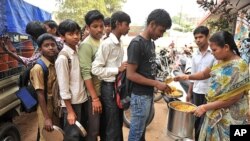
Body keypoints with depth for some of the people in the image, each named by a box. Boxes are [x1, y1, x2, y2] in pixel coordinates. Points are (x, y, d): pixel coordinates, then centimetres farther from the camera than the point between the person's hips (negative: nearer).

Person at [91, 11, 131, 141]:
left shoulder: (119, 44, 10)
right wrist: (118, 69, -21)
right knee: (112, 128, 4)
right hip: (109, 87, -8)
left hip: (118, 86, 8)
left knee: (118, 124, 21)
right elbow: (95, 69, -20)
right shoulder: (107, 44, -16)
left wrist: (123, 69, 4)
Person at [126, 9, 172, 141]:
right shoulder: (136, 44, -17)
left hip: (149, 94, 8)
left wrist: (159, 84, 7)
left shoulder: (151, 43, 9)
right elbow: (130, 74, -21)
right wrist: (156, 83, -19)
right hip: (140, 96, -8)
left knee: (142, 130, 22)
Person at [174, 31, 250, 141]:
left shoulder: (239, 67, -22)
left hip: (228, 117, -7)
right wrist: (187, 77, -3)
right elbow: (205, 74, 15)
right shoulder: (219, 61, 1)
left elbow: (233, 98, -23)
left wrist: (205, 107, -21)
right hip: (214, 111, 7)